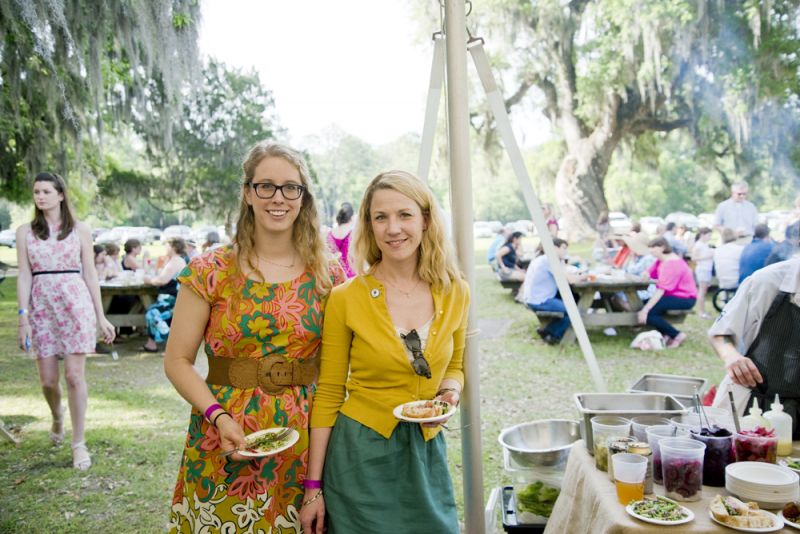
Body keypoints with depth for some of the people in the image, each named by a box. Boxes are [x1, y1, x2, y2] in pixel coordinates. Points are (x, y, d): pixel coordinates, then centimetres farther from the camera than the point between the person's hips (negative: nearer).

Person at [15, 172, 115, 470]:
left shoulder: (79, 230, 4)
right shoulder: (25, 232, 7)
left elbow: (90, 274, 5)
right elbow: (24, 276, 4)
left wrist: (101, 317, 2)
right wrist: (23, 318, -4)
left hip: (76, 305, -2)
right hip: (41, 307, 2)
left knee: (74, 376, -6)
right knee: (48, 380, 3)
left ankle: (79, 444, 7)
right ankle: (57, 418, 38)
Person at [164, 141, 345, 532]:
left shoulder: (328, 276, 1)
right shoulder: (210, 272, -6)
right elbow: (177, 361, -2)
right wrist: (218, 416, -16)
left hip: (305, 445, 2)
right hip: (226, 446, -1)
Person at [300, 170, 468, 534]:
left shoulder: (455, 292, -2)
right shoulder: (345, 299, -10)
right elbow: (328, 394, -4)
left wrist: (450, 389, -9)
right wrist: (313, 487, -4)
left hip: (426, 453, 3)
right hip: (361, 456, -3)